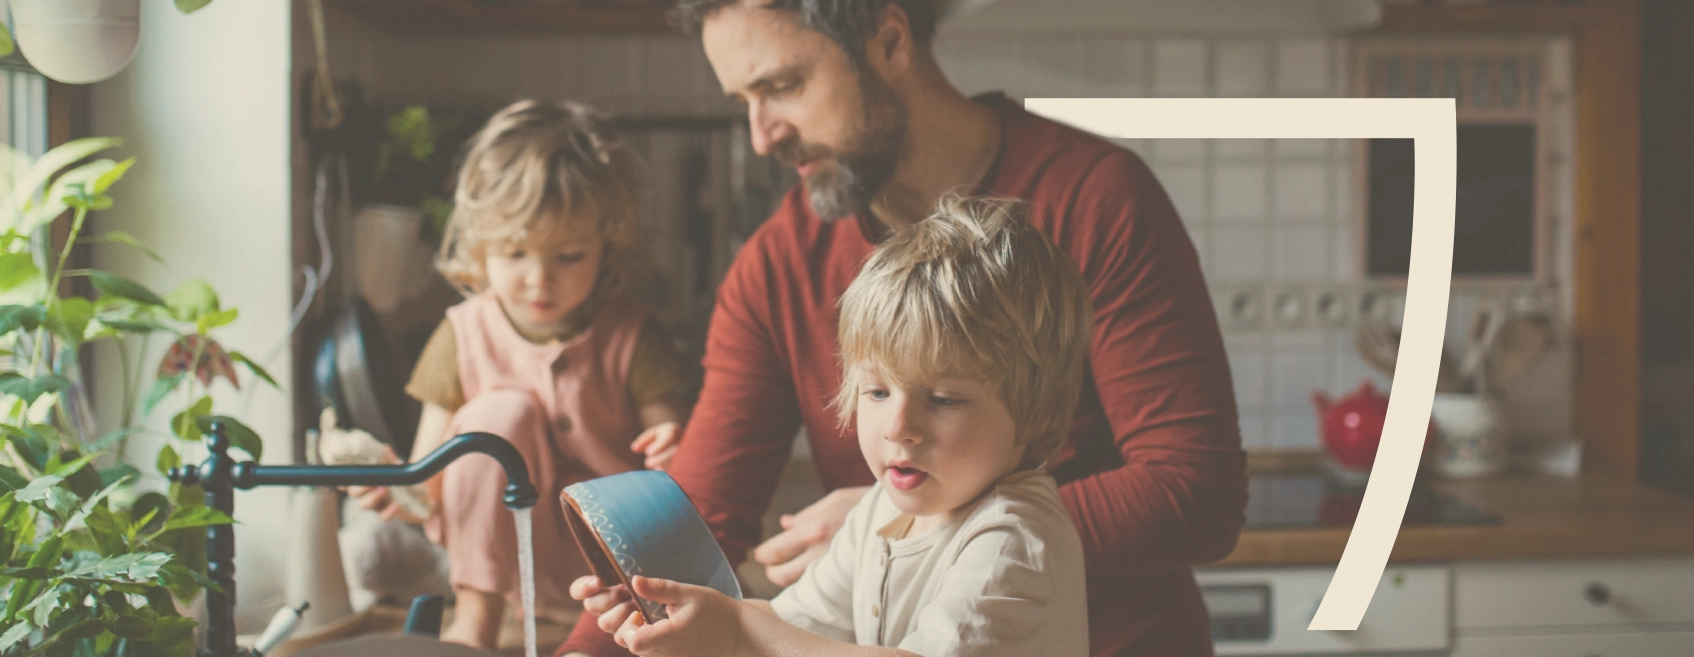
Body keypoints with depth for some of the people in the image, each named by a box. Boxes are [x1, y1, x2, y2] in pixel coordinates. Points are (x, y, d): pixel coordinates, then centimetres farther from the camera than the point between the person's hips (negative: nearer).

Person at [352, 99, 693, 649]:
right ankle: (475, 619, -15)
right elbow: (430, 491, -7)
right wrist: (398, 491, -30)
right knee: (500, 412, -24)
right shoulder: (464, 336, -6)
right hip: (508, 549, 1)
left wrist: (675, 453, -32)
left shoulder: (630, 337, -9)